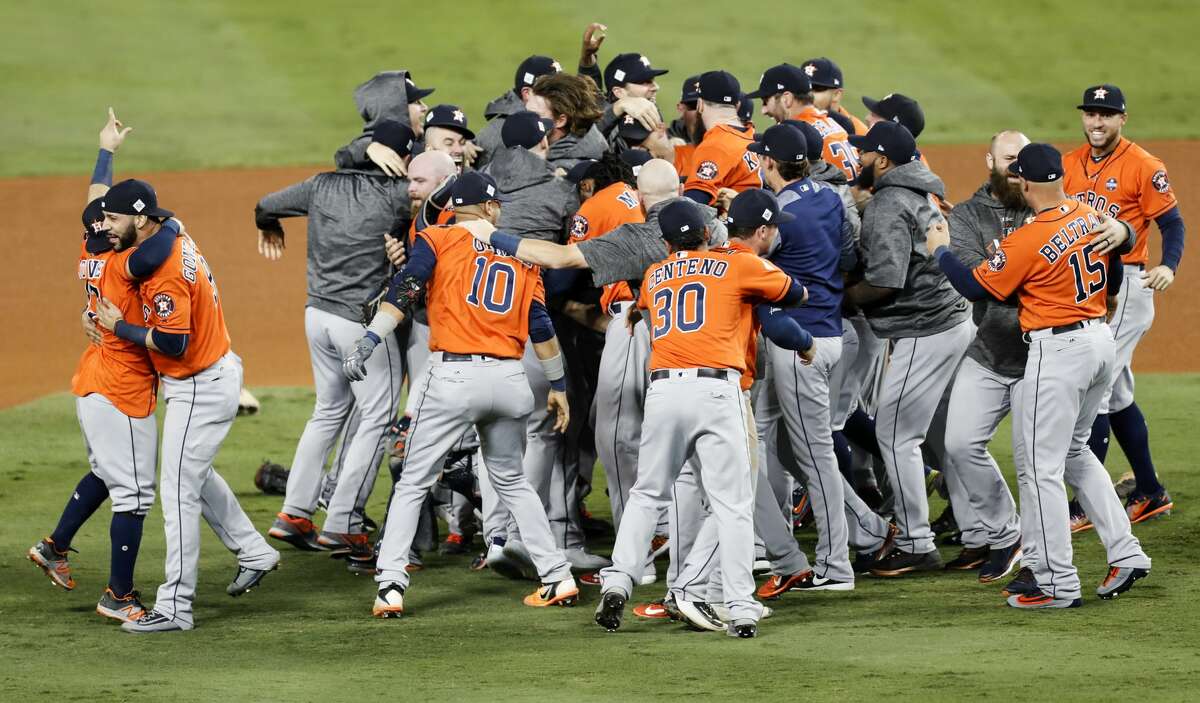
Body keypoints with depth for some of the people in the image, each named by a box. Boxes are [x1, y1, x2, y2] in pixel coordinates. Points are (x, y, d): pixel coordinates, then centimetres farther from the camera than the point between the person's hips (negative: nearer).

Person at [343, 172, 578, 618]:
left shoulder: (438, 240, 5)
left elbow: (404, 292, -10)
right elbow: (541, 328, 13)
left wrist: (369, 342, -16)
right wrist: (558, 386, 22)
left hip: (454, 376, -3)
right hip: (509, 380, 4)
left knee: (413, 483, 4)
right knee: (511, 481, 22)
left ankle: (391, 585, -6)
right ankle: (557, 577, 17)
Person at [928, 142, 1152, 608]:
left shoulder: (1027, 241, -19)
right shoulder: (1093, 219, 3)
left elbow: (973, 286, -8)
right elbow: (1113, 283, 15)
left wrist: (939, 251, 9)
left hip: (1058, 349, -8)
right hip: (1102, 341, 8)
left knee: (1043, 468, -1)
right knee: (1075, 452, 24)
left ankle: (1059, 584, 0)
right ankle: (1125, 554, 18)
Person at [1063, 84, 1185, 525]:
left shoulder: (1143, 166, -9)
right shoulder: (1069, 165, 10)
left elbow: (1172, 223, -10)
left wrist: (1168, 266, -28)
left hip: (1124, 284, -8)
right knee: (1117, 396, 14)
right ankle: (1150, 494, 25)